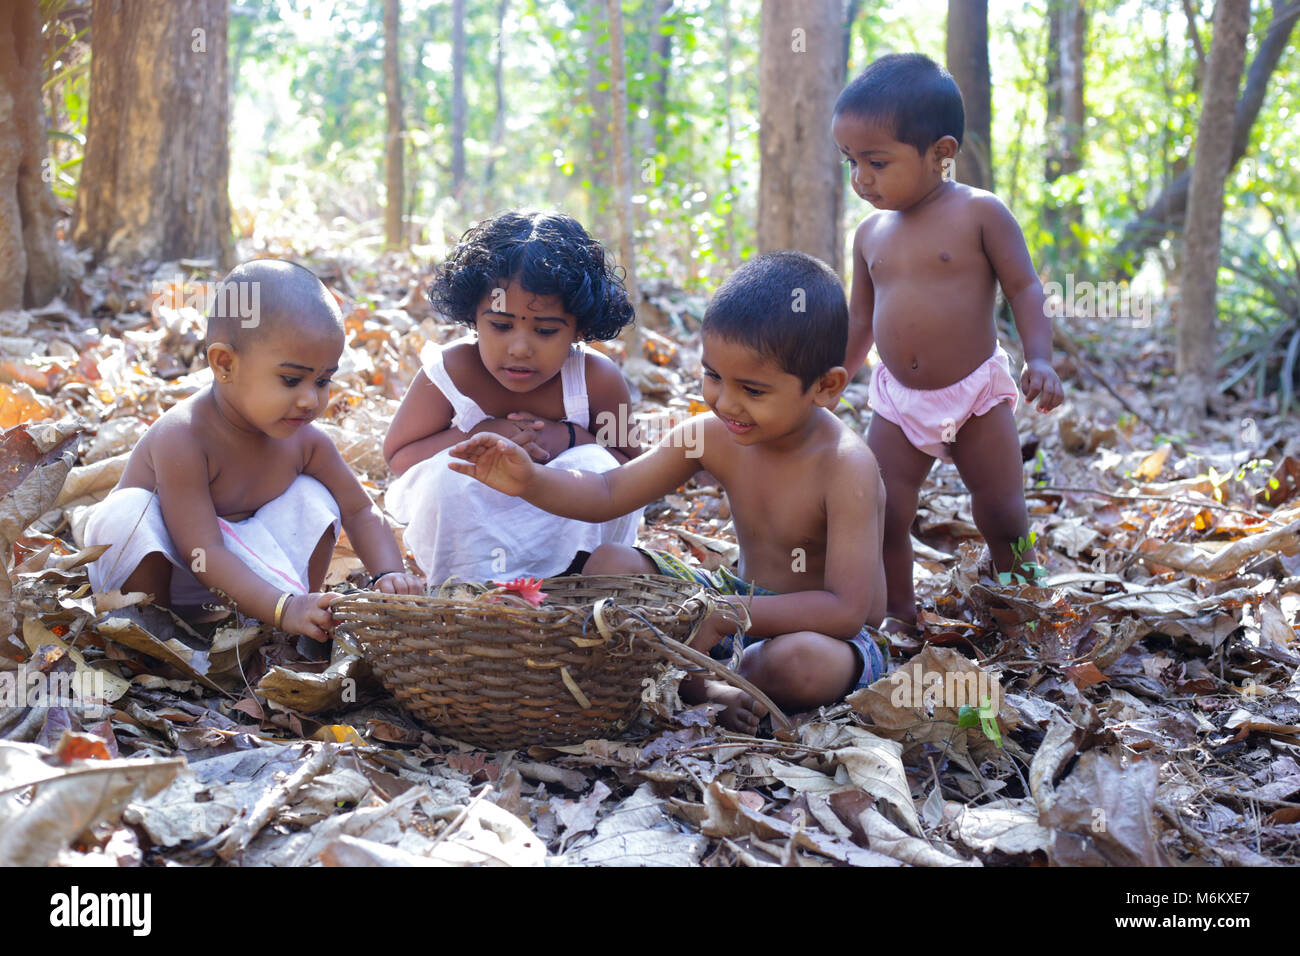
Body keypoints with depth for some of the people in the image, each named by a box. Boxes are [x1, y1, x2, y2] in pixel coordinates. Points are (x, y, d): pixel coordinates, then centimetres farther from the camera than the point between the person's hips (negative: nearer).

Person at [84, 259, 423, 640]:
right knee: (129, 512, -34)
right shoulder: (182, 438, -30)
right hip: (156, 569, -5)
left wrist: (389, 575, -21)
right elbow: (203, 554, -35)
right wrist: (284, 609, -45)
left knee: (314, 498, -9)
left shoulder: (305, 442, -9)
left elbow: (360, 512, -1)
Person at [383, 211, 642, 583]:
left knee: (595, 466, -27)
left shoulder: (598, 380, -19)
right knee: (447, 471, -30)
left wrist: (570, 438, -26)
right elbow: (397, 455, -10)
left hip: (563, 533, 1)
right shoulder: (451, 373, -21)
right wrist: (476, 437, -27)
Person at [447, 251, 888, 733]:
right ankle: (706, 688, -18)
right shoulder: (712, 437, -8)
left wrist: (726, 615, -33)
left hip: (829, 636, -6)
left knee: (801, 662, -42)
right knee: (608, 566, -9)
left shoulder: (845, 467, -26)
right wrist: (530, 481, -22)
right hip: (746, 599, 6)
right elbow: (608, 494, -2)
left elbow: (846, 609, -30)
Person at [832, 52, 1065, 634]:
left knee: (1003, 518, 3)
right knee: (883, 516, -3)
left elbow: (1023, 286, -7)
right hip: (898, 403, 4)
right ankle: (897, 613, 14)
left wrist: (1040, 359, -20)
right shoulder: (871, 233, 6)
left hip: (977, 396, -4)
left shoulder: (979, 214, -9)